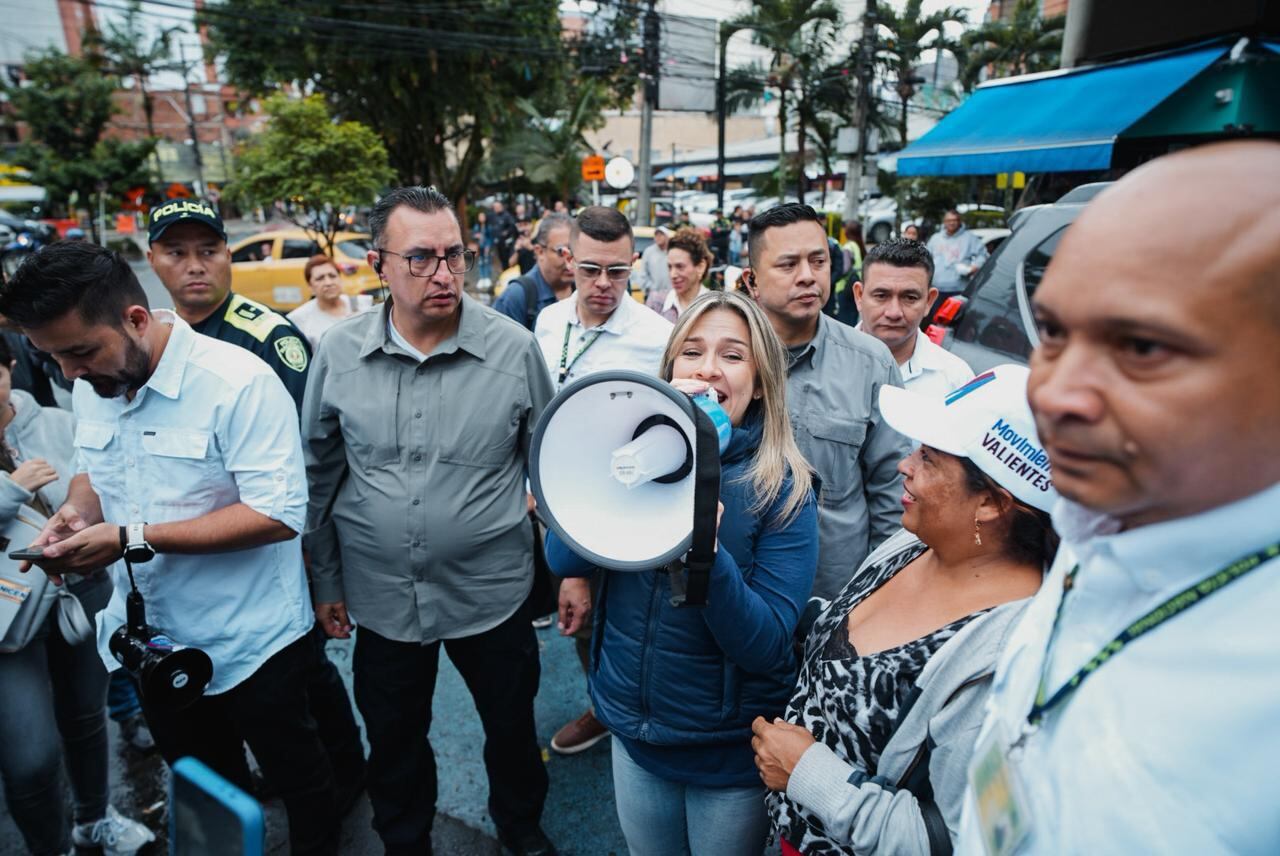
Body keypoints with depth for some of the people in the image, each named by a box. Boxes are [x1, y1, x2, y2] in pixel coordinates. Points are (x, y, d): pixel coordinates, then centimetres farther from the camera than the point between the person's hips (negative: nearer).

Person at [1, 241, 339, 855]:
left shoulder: (238, 382, -24)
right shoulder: (91, 385, 0)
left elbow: (278, 515, -27)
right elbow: (92, 468, 16)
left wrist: (133, 540, -27)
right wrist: (77, 510, -7)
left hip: (249, 643, -6)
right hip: (149, 639, 7)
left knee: (298, 780, 16)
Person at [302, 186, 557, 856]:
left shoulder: (514, 348, -11)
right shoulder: (338, 352, -7)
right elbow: (319, 474, 5)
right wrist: (325, 581, 9)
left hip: (493, 591, -1)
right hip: (382, 596, 2)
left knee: (512, 725, 20)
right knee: (394, 740, 22)